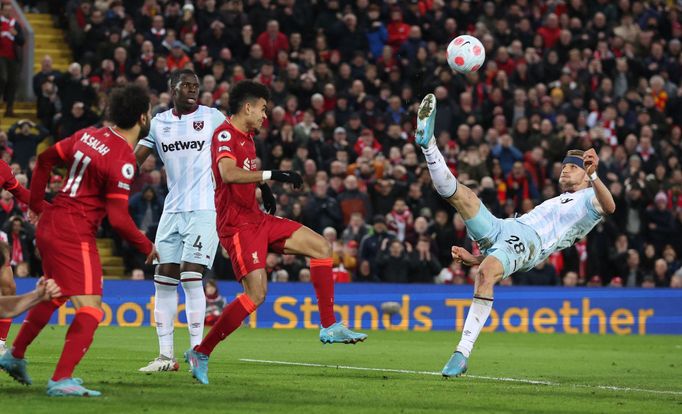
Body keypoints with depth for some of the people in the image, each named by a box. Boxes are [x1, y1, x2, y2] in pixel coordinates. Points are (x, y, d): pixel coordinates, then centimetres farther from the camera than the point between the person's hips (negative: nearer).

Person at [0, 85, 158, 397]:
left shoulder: (89, 135, 6)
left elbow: (46, 158, 16)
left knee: (53, 296, 27)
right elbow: (118, 218, -19)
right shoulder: (123, 159, -18)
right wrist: (146, 247, -3)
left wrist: (37, 203, 26)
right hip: (75, 235, -9)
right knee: (90, 310, -8)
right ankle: (61, 380, -16)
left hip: (50, 225, 9)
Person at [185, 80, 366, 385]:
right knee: (256, 294, -18)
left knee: (321, 247, 7)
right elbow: (227, 174, -32)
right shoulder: (224, 134, -14)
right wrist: (270, 175, -32)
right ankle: (200, 352, -10)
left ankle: (329, 327, 8)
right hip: (237, 225, -10)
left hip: (257, 218, 10)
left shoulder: (247, 137, 16)